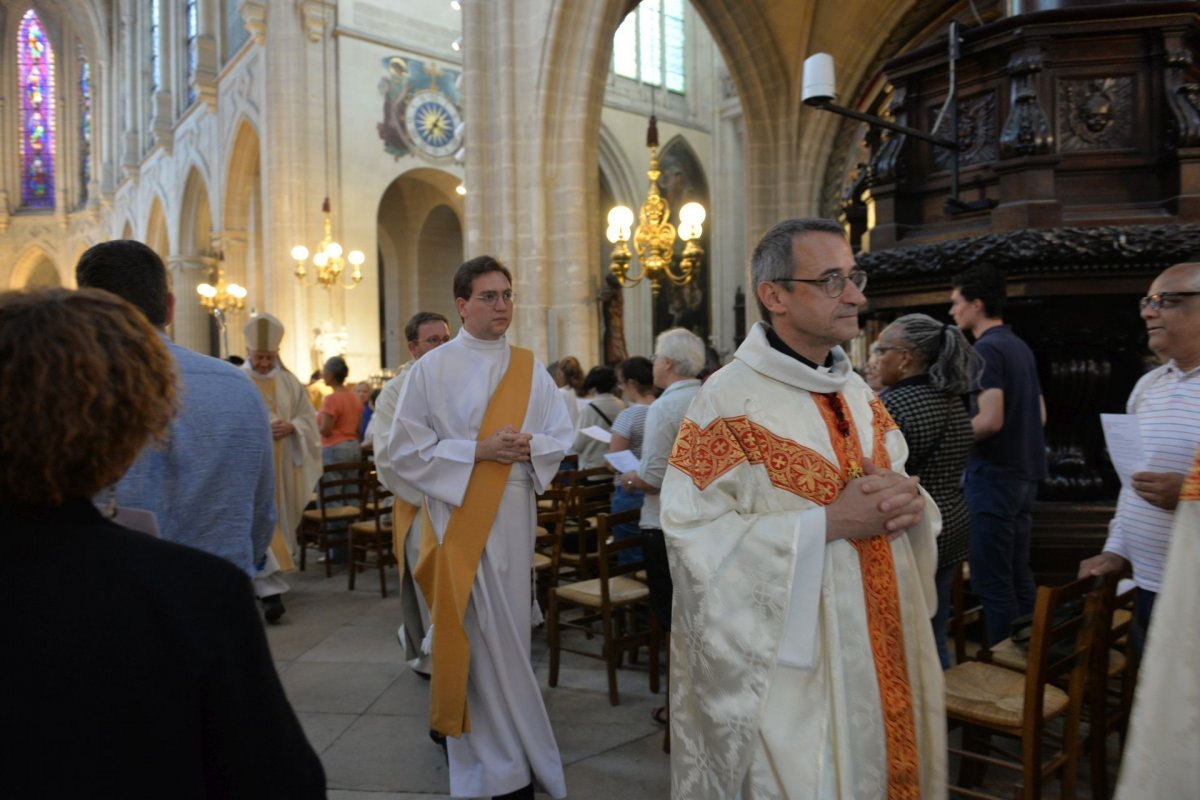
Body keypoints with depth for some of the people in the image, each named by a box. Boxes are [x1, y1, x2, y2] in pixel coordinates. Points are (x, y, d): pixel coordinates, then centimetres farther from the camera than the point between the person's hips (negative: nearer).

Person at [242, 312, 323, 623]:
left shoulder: (289, 382, 7)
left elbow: (308, 417, 9)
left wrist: (291, 427, -12)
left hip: (281, 466, 4)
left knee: (278, 522, 12)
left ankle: (263, 582, 30)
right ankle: (270, 589, -13)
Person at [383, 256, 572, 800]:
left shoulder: (529, 370, 8)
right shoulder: (431, 370, -4)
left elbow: (561, 436, 10)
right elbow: (404, 451, -7)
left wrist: (530, 447, -12)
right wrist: (477, 451, -15)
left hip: (515, 516, 4)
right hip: (458, 517, -4)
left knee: (509, 630, 11)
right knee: (485, 637, 0)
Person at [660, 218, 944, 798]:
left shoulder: (859, 394, 8)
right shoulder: (726, 402, -17)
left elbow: (899, 489, 15)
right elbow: (697, 539, -23)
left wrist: (907, 504, -9)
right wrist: (827, 523, -24)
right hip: (786, 666, -7)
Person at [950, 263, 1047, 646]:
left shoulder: (987, 348, -15)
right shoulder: (1021, 348, 13)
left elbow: (990, 420, -24)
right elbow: (1040, 415, 19)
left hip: (993, 477, -9)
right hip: (1025, 475, 9)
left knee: (992, 582, -2)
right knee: (1018, 575, 16)